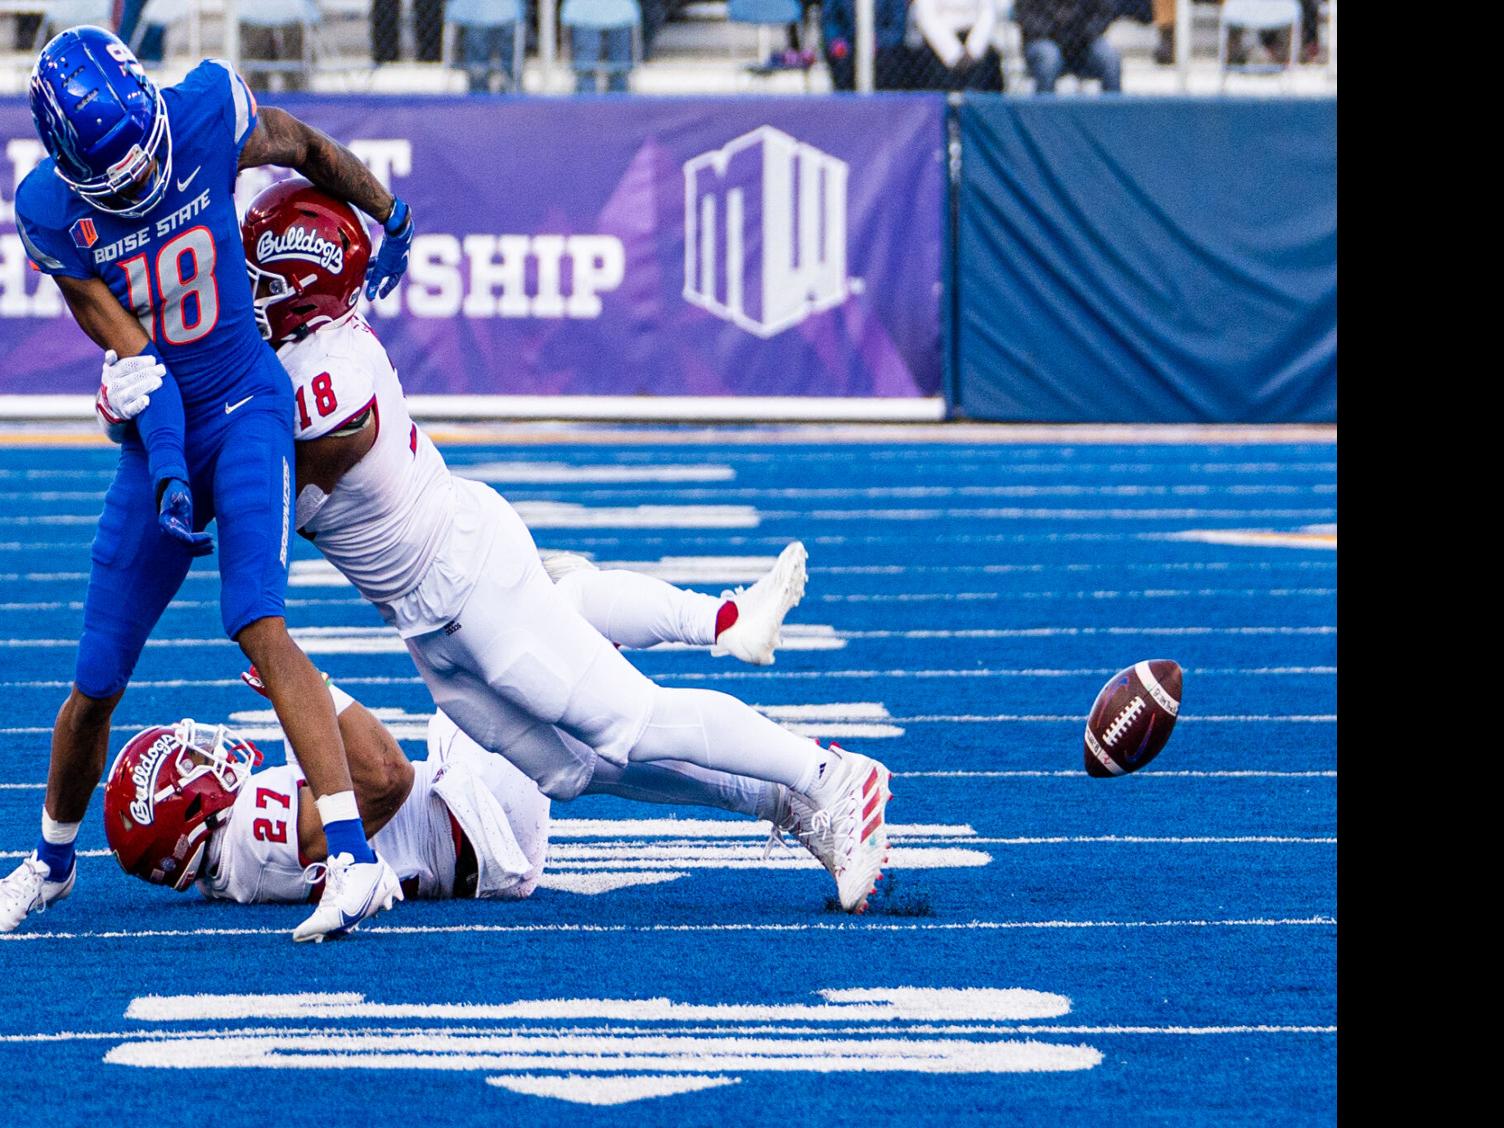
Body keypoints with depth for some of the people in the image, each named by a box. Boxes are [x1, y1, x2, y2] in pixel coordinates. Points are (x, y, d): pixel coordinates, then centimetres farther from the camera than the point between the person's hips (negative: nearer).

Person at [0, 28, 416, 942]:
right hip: (160, 436, 2)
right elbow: (131, 353, -15)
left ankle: (355, 856, -32)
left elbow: (306, 147, 7)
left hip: (247, 411, -2)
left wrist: (390, 216, 21)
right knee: (97, 684, 5)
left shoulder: (210, 113, -15)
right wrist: (169, 467, -26)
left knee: (260, 626, -25)